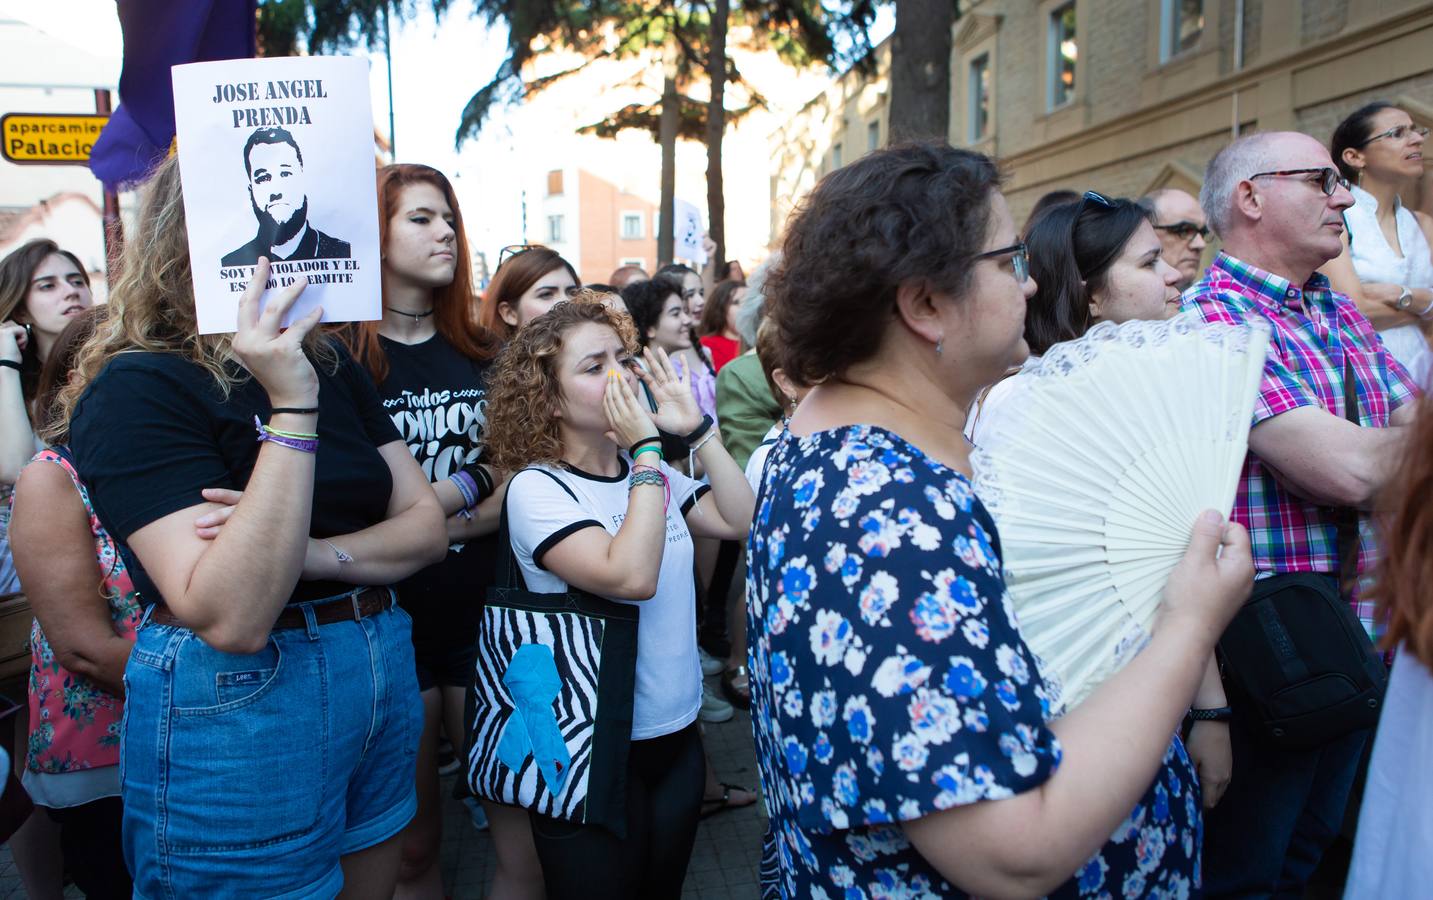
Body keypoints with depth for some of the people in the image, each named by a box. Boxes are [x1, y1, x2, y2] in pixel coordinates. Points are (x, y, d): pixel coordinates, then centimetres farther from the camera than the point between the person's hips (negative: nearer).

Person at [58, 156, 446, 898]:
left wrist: (312, 553, -17)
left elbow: (427, 526, 2)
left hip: (384, 682, 7)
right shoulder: (137, 388, -14)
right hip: (238, 713, -6)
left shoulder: (329, 364, 7)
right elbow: (232, 618, -26)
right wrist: (291, 408, -29)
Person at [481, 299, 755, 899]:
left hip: (677, 734, 6)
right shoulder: (537, 488, -15)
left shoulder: (648, 473, 4)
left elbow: (742, 522, -3)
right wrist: (647, 450, -23)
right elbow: (631, 577, -29)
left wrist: (696, 428, -8)